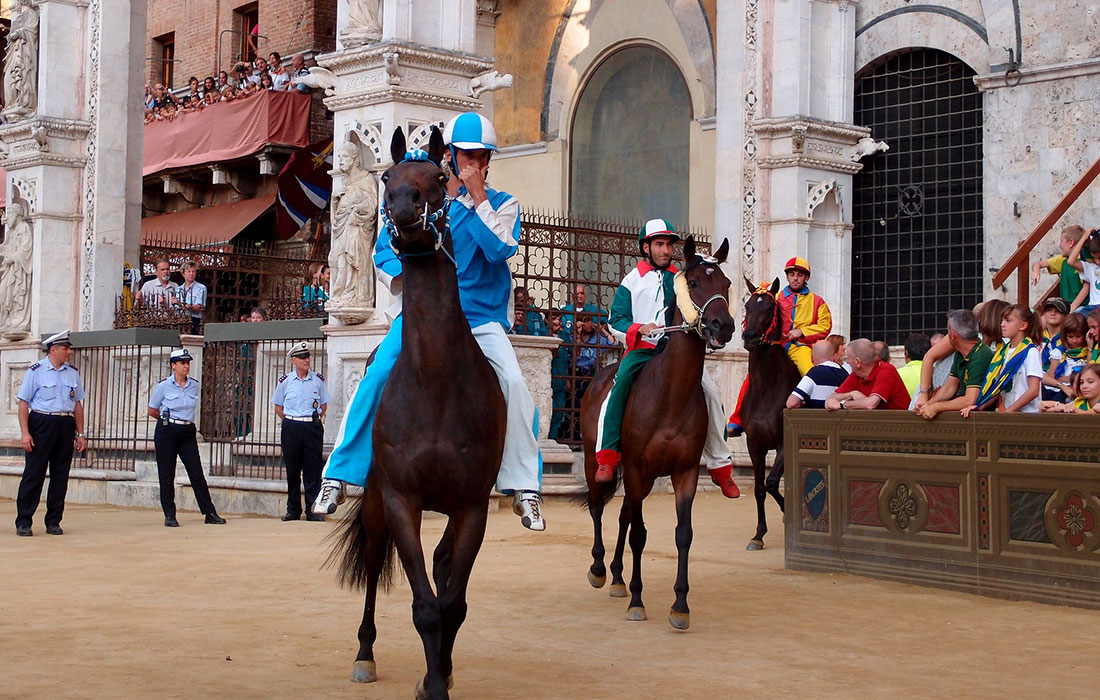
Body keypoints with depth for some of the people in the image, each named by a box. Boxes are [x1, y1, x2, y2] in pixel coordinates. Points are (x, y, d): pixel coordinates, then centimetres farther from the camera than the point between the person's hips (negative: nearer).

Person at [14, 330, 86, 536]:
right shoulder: (36, 371, -1)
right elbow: (24, 403, -3)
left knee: (61, 475, 6)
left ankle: (53, 521, 13)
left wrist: (80, 433, 12)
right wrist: (25, 433, -11)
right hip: (41, 424, -5)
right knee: (34, 473, -3)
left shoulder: (73, 373, 13)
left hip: (66, 426, 5)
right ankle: (23, 522, 1)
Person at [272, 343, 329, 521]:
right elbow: (278, 407, 13)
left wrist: (316, 420, 3)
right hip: (291, 428, 0)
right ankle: (293, 510, 12)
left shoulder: (318, 380, 6)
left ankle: (312, 509, 2)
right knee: (292, 470, 4)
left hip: (313, 427, 0)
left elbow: (324, 405, 15)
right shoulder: (285, 381, 5)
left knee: (313, 470, -2)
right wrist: (289, 420, 2)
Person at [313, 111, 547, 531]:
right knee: (376, 379, -16)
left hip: (480, 318, -1)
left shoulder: (502, 205, 5)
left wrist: (477, 197, -15)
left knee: (514, 383, -22)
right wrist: (402, 277, -10)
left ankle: (525, 490, -13)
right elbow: (384, 251, 10)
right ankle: (338, 477, -5)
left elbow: (500, 249, -14)